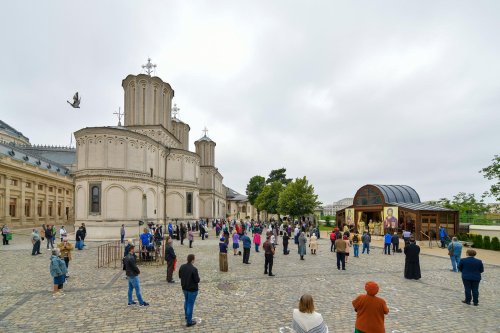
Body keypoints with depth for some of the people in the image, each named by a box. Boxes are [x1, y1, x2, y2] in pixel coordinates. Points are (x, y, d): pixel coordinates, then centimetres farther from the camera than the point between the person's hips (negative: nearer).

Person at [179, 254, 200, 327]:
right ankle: (189, 321, 13)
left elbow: (180, 276, 8)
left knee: (186, 301, 28)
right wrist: (198, 277, -2)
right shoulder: (194, 269, -28)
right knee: (190, 304, 4)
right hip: (192, 289, -7)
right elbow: (197, 280, -22)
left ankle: (186, 315, 46)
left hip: (184, 288, 7)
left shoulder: (182, 267, -6)